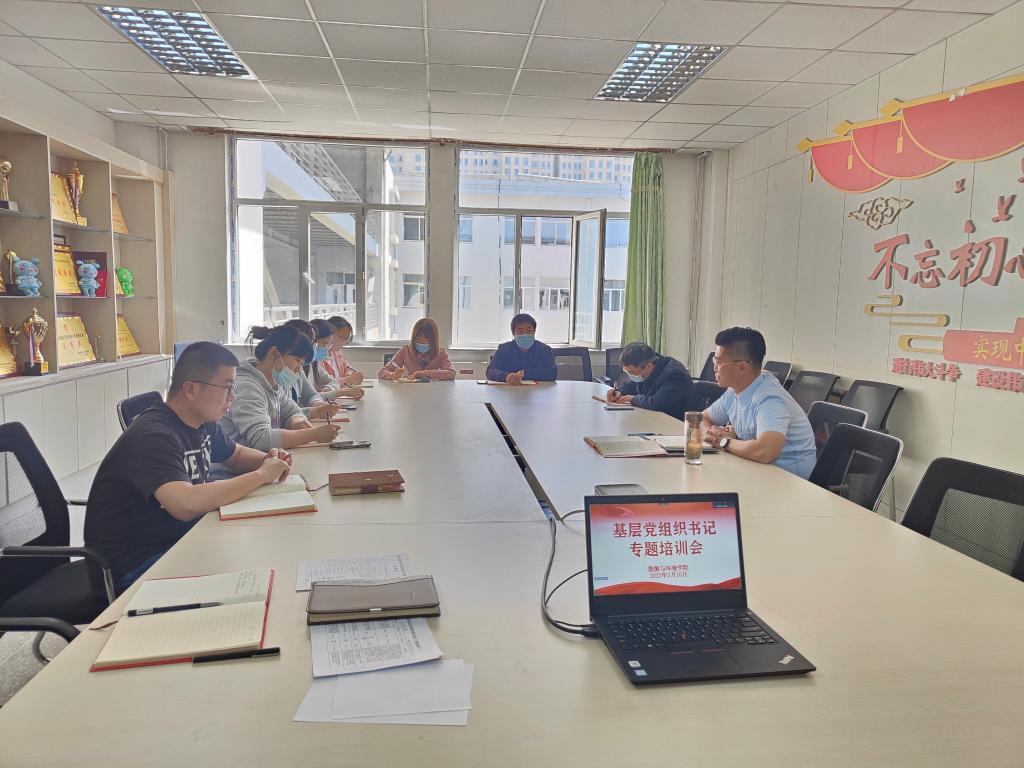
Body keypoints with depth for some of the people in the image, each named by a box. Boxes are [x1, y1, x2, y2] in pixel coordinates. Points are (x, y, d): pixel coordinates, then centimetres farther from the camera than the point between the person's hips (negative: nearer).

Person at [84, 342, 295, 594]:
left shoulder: (203, 424, 3)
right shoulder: (153, 436, -24)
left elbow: (237, 455, 24)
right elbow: (186, 504, -39)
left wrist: (269, 460, -1)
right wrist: (261, 475, -27)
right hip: (131, 562, -9)